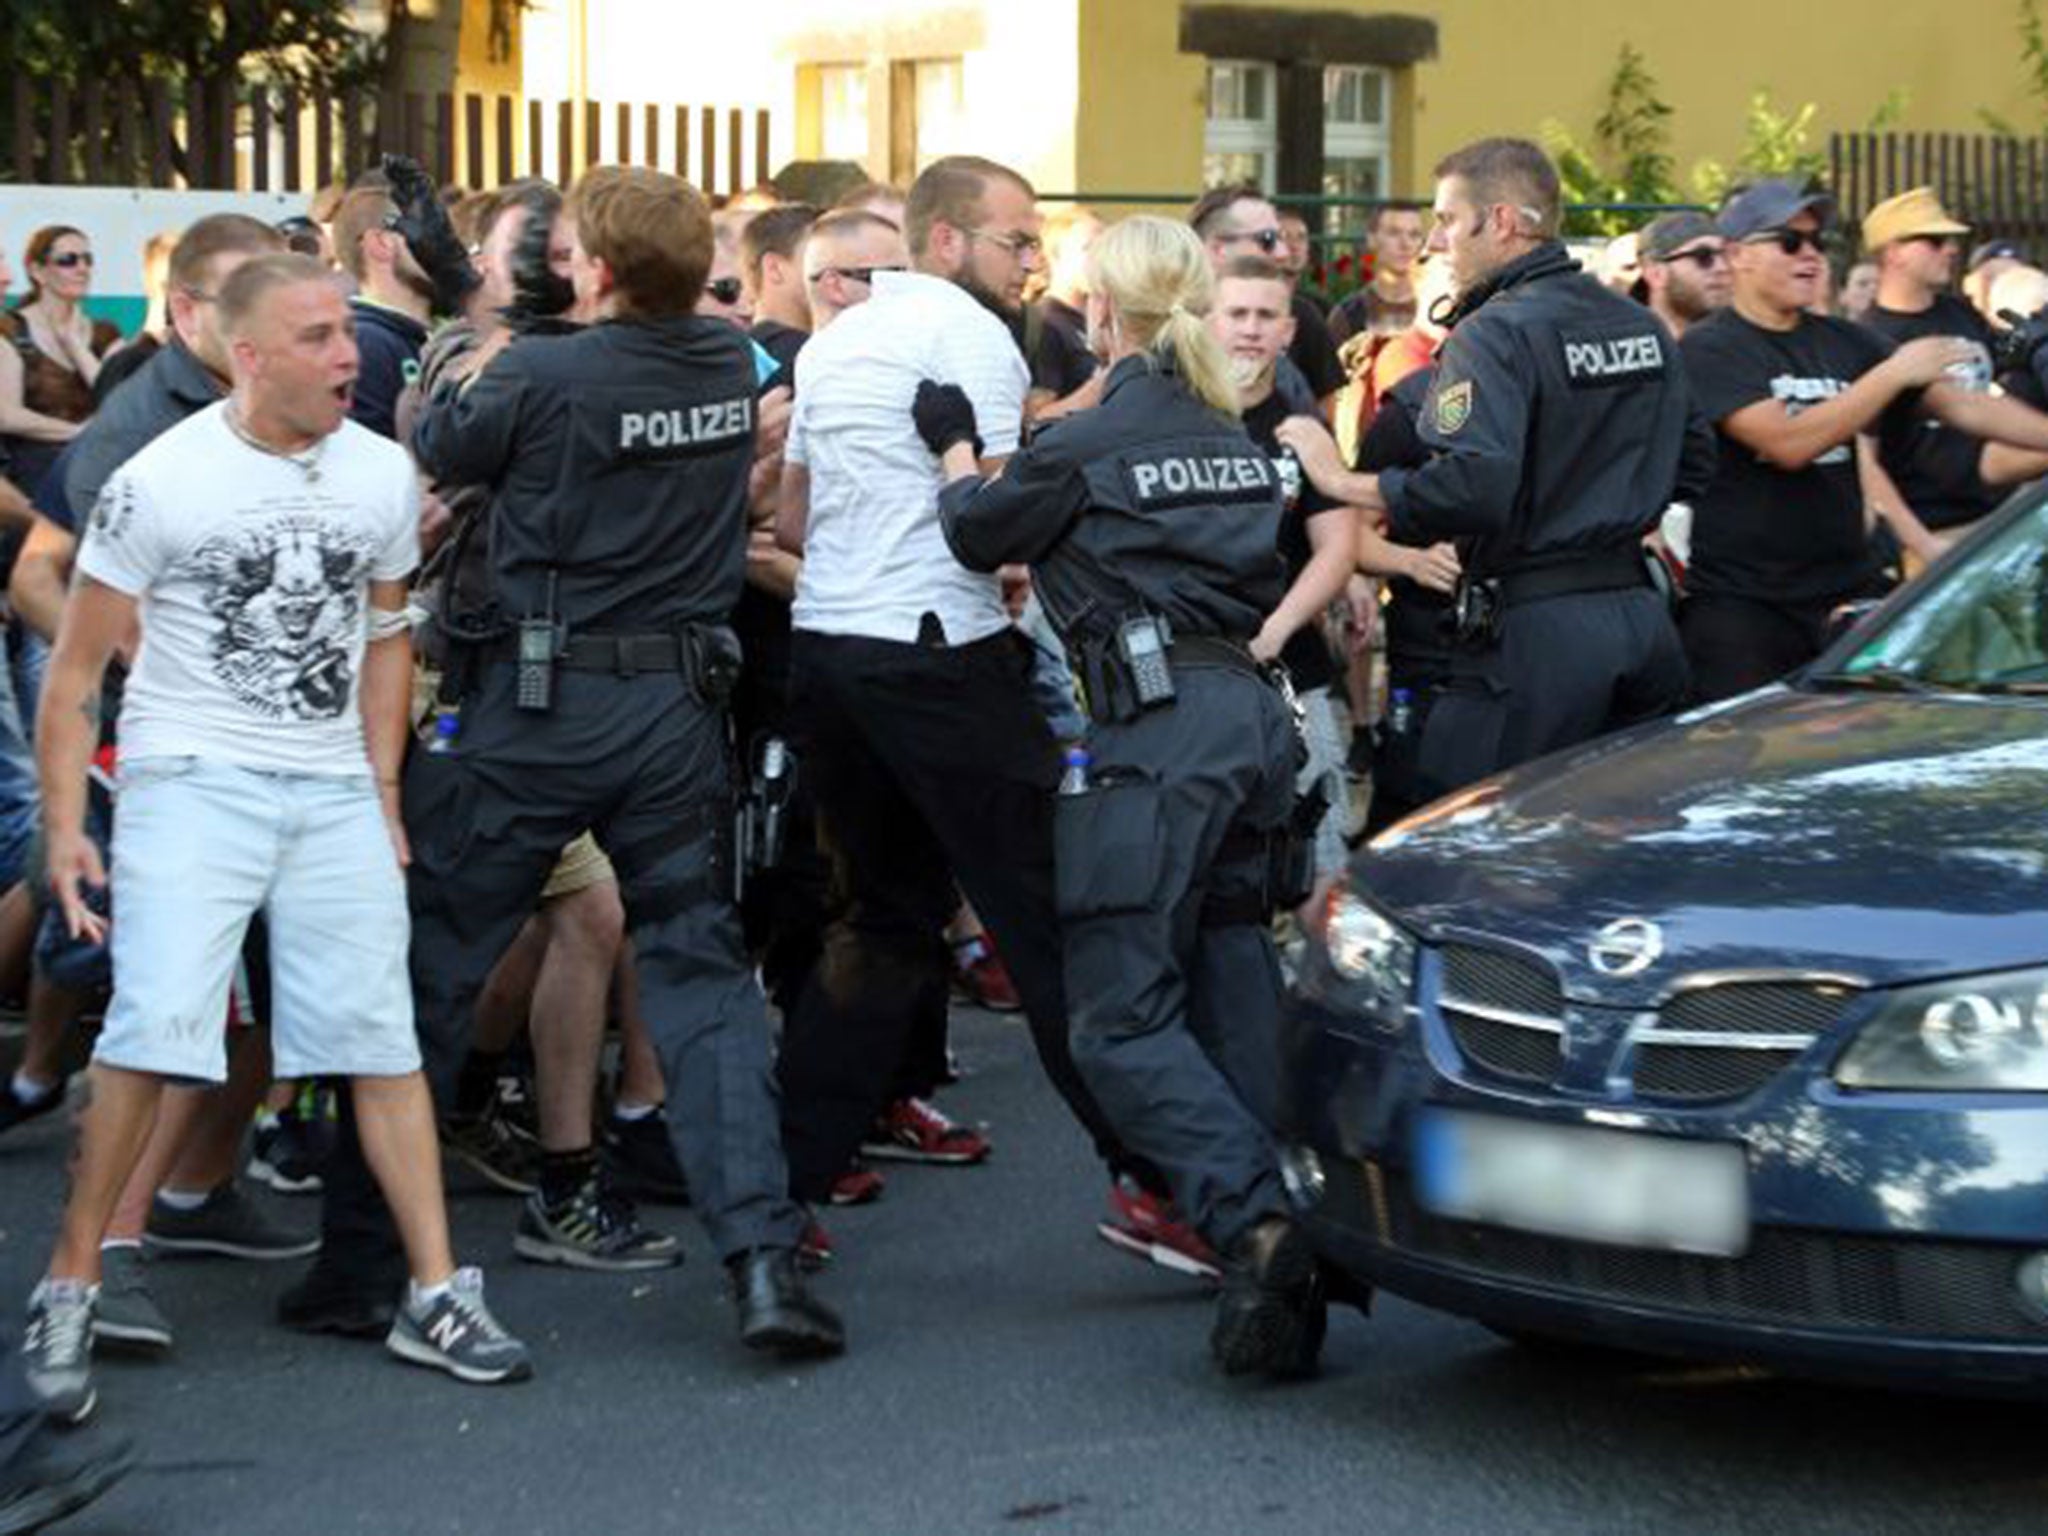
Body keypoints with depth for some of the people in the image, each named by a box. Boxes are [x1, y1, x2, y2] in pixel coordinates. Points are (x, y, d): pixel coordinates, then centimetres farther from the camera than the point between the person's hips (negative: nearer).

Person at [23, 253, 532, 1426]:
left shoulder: (383, 475, 4)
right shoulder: (161, 482, -9)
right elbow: (76, 670, -2)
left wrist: (385, 793, 14)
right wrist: (65, 828, -8)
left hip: (336, 792, 4)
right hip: (192, 784, -4)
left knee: (383, 1032, 2)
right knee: (155, 1030, -17)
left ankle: (437, 1297, 11)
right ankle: (70, 1292, -2)